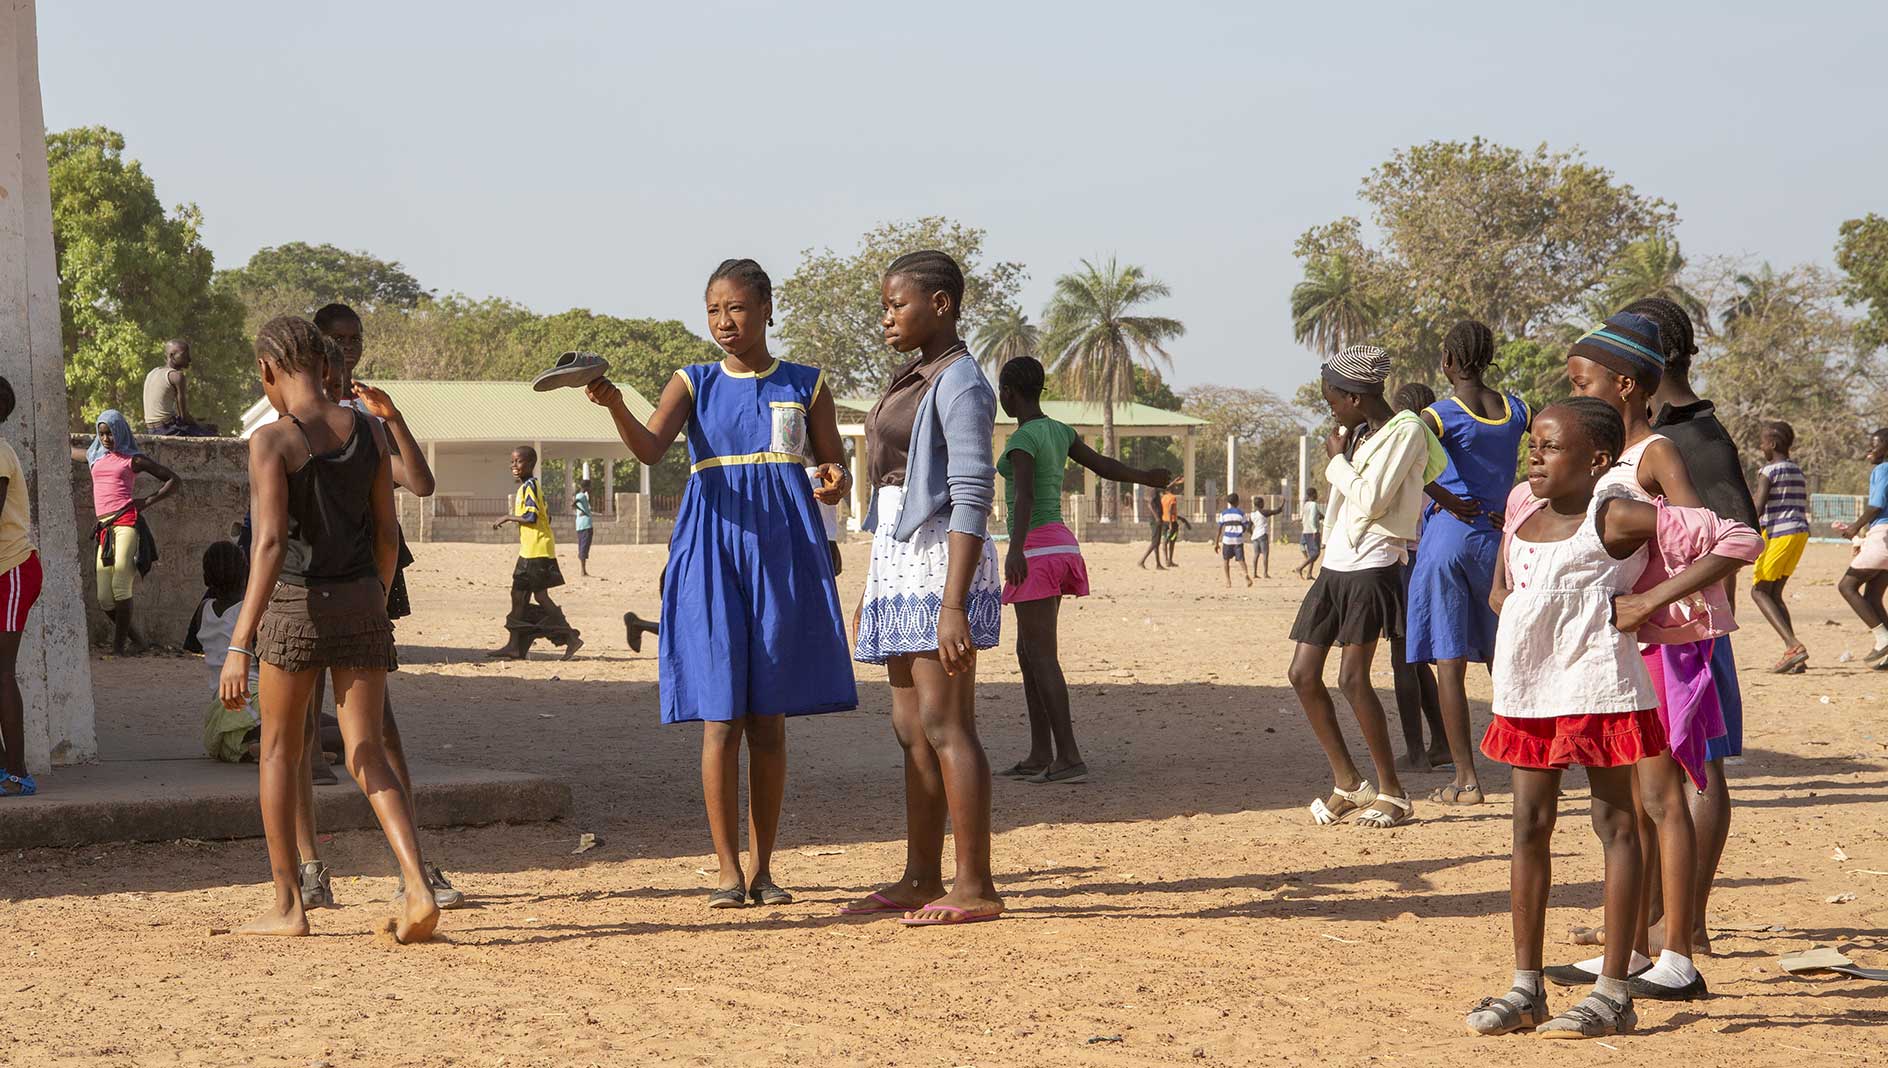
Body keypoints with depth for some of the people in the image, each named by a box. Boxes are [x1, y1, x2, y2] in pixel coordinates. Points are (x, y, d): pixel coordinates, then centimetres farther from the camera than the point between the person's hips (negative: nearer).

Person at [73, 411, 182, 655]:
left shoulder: (133, 459, 8)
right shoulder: (94, 457, 22)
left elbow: (174, 481, 10)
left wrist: (148, 501, 1)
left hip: (126, 522, -5)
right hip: (104, 529, 5)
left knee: (120, 588, -16)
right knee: (105, 599, -2)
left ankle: (119, 646, -13)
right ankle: (136, 640, 14)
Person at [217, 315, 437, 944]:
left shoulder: (272, 441, -12)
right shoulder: (369, 433, 3)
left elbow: (270, 543, -21)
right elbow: (388, 534, 8)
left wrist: (240, 645, -23)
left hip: (296, 604, -4)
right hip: (362, 602, 4)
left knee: (279, 751, 14)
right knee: (369, 759, 6)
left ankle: (287, 906, 17)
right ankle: (418, 889, -13)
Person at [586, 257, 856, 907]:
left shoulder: (806, 386, 9)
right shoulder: (695, 385, 7)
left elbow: (837, 469, 10)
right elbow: (649, 448, -10)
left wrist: (837, 484, -15)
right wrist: (614, 407, -31)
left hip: (784, 554, 1)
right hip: (713, 553, -1)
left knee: (768, 719, 4)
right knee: (720, 717, -7)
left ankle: (763, 867, 11)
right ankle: (728, 871, -2)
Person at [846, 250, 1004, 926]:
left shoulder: (959, 384, -12)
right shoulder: (911, 381, 17)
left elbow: (972, 499, -19)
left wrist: (953, 604, -24)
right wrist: (871, 588, 23)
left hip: (940, 561, -10)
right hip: (900, 562, 10)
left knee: (945, 726, -11)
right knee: (911, 729, 11)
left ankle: (975, 887, -9)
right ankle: (921, 881, 17)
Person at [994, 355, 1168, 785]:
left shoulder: (1022, 439, -14)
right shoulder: (1060, 432, 11)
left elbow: (1026, 496, -29)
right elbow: (1103, 465, 21)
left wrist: (1015, 550, -41)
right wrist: (1145, 478, 39)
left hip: (1036, 551, -9)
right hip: (1061, 545, 9)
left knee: (1042, 656, -9)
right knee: (1028, 652, 13)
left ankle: (1069, 757, -14)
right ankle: (1041, 754, 13)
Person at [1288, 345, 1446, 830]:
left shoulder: (1405, 431, -9)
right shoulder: (1355, 434, 16)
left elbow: (1370, 500, -17)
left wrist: (1338, 458, -6)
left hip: (1372, 567, -9)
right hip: (1334, 565, 9)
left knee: (1353, 679, -14)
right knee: (1303, 674, 4)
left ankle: (1392, 791, -4)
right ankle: (1347, 783, 12)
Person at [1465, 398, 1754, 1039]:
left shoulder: (1615, 517, -11)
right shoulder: (1524, 510, 10)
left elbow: (1734, 540, -14)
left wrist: (1652, 600, -17)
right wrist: (1507, 607, 10)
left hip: (1595, 688, -7)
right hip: (1527, 689, 8)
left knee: (1614, 825, 1)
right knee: (1530, 827, 9)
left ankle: (1614, 993, 4)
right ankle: (1526, 987, 16)